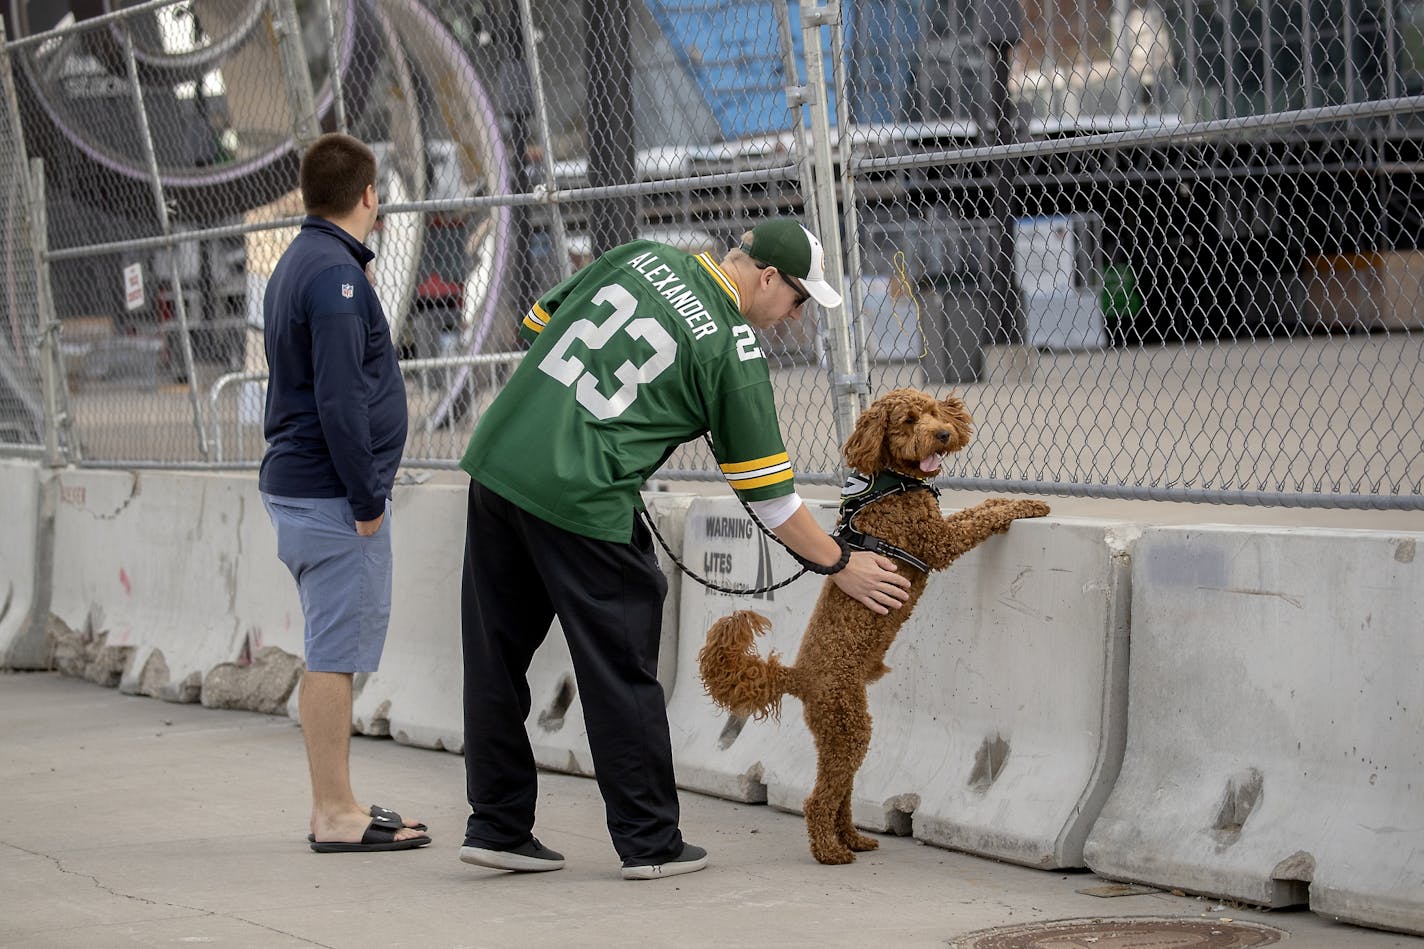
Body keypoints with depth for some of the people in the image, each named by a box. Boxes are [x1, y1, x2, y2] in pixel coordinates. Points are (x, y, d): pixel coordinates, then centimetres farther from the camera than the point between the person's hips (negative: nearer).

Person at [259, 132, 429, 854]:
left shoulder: (296, 265, 16)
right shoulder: (335, 274, -15)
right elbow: (340, 400, -22)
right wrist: (366, 500, -17)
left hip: (294, 487, 10)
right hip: (331, 496, -10)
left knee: (332, 651, 14)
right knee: (335, 654, -6)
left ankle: (332, 804, 20)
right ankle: (336, 815, -2)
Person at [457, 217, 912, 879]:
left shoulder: (639, 256, 11)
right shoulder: (734, 351, -3)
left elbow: (534, 324, 17)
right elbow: (766, 490, 2)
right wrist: (838, 564, 13)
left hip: (496, 456, 7)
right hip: (582, 502, -6)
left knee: (497, 659, 13)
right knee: (621, 672, 5)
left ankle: (497, 827, 20)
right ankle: (649, 843, 13)